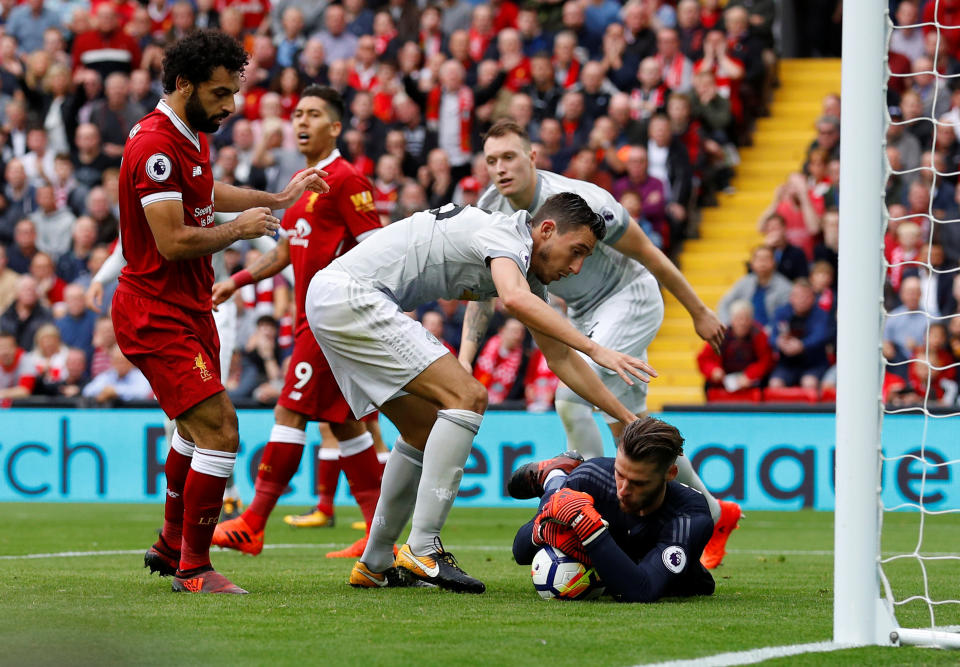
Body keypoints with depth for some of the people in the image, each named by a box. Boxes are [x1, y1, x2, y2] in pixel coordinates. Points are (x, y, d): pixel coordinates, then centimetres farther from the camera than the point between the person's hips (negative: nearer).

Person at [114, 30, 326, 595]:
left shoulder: (194, 136, 10)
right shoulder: (155, 146, -22)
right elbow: (173, 241, -26)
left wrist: (276, 200, 27)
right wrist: (239, 229, -13)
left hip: (190, 309, 11)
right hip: (156, 312, -11)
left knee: (199, 431, 24)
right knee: (220, 432, -16)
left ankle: (171, 546, 41)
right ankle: (193, 569, -6)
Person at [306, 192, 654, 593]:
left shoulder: (531, 276, 17)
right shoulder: (508, 234, -13)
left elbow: (560, 358, 23)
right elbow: (515, 299, -35)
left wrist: (628, 418, 19)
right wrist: (595, 349, -36)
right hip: (350, 294, -11)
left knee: (425, 430, 17)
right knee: (467, 396, -14)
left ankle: (374, 564, 23)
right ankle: (422, 550, -17)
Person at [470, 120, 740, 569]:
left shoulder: (579, 202, -28)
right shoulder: (490, 208, -10)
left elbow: (647, 254, -17)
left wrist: (699, 312, -8)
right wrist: (465, 357, -11)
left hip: (630, 299, -7)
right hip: (585, 315, 7)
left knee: (571, 400, -24)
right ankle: (714, 515, 24)